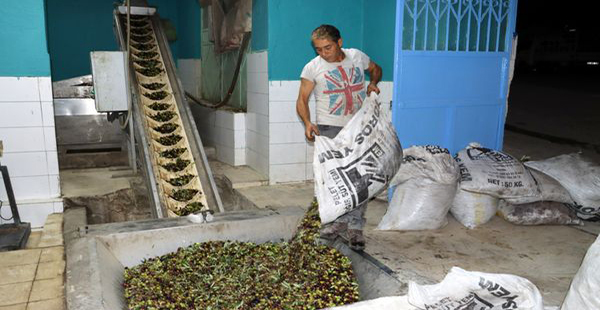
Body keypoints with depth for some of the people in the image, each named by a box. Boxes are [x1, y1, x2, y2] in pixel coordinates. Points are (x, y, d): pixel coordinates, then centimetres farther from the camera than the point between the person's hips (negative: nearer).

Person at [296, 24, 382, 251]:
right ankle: (339, 220, 18)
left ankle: (355, 227, 6)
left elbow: (375, 68, 23)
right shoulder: (312, 68, -4)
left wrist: (373, 83, 0)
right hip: (330, 129, -1)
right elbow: (302, 99, -2)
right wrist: (307, 123, -19)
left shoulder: (357, 56, 3)